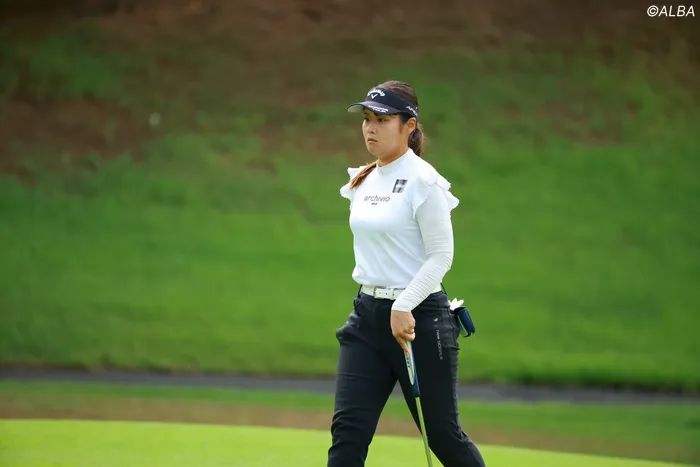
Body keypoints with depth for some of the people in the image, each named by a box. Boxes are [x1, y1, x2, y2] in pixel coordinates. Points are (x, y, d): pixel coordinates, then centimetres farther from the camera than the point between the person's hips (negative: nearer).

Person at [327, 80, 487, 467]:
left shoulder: (422, 181, -12)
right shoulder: (363, 181, 10)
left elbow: (441, 256, -15)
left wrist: (404, 307, -21)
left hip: (419, 317, -6)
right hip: (368, 313, 7)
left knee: (442, 433, 5)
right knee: (348, 429, -7)